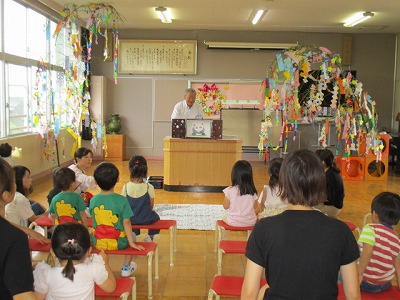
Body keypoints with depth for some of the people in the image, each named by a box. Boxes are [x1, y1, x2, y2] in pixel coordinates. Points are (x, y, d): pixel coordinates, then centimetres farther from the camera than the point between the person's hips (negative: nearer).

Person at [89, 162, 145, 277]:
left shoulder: (93, 200, -8)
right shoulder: (121, 200, -17)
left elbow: (94, 221, 3)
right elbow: (126, 223, -14)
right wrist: (131, 243, -5)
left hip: (97, 243, 3)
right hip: (118, 243, -2)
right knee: (131, 235, 30)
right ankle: (126, 267, 35)